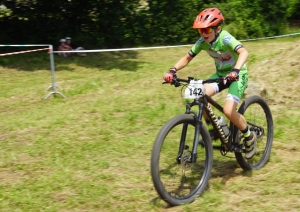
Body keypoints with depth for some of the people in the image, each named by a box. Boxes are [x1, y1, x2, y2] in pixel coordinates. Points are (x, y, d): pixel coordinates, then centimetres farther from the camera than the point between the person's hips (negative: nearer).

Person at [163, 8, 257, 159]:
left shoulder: (225, 38, -28)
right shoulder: (202, 42, -11)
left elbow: (244, 52, -43)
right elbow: (187, 58, -3)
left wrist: (235, 71, -61)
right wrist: (173, 70, -21)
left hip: (237, 75, -6)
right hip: (220, 73, 6)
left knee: (228, 110, -24)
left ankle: (249, 137, 3)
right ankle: (212, 126, 3)